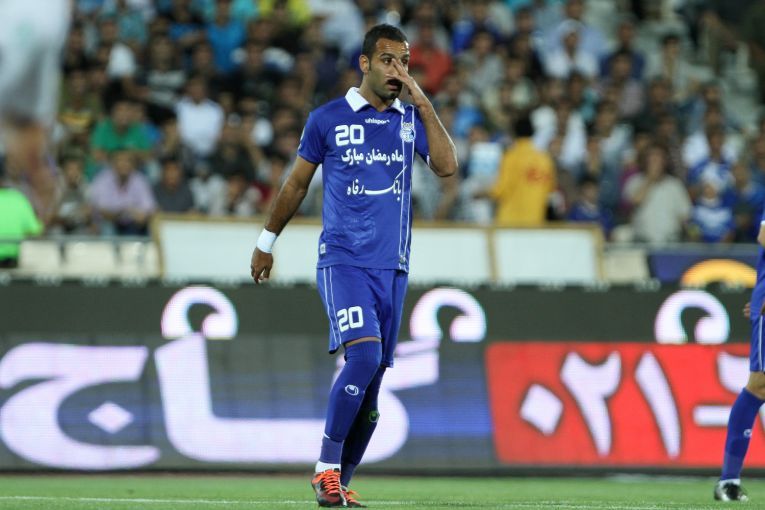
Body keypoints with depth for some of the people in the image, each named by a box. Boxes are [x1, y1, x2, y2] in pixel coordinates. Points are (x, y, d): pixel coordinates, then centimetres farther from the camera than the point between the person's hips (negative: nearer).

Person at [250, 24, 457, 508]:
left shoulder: (412, 119, 11)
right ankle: (327, 469, -14)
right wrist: (267, 242, 19)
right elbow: (298, 183, 13)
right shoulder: (328, 119, 3)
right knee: (365, 356, -23)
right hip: (343, 261, -4)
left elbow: (447, 166, -6)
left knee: (371, 384, 4)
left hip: (392, 268, 4)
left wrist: (424, 103, -8)